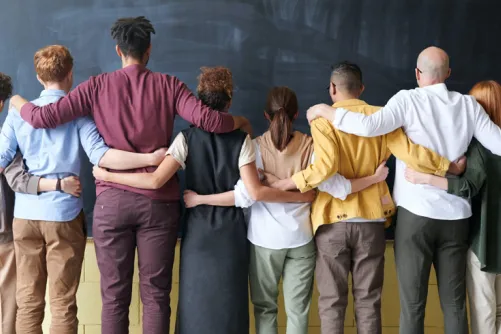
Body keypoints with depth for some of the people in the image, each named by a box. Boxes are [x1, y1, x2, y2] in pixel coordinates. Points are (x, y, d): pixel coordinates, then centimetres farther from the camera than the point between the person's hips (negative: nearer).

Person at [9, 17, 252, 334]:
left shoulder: (97, 86, 3)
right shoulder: (168, 85, 2)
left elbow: (43, 117, 1)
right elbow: (206, 119, -10)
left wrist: (18, 103, 22)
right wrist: (240, 121, 9)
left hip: (112, 199, 0)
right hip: (159, 201, 0)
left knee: (114, 296, 9)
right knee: (156, 294, 8)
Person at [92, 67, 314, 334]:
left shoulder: (187, 138, -7)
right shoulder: (241, 139, -7)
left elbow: (155, 181, -17)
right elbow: (255, 192, -15)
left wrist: (107, 175, -7)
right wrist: (302, 196, -6)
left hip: (198, 231, 0)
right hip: (231, 232, 0)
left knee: (196, 301, 10)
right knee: (228, 303, 9)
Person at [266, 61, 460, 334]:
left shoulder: (322, 119, -5)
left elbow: (325, 167, -21)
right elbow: (413, 154, -8)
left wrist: (285, 184, -13)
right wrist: (450, 164, 3)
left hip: (333, 219, -2)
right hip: (371, 219, 2)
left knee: (332, 301, 8)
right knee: (368, 300, 11)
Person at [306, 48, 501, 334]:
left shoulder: (408, 99, -7)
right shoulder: (469, 104, 3)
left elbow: (370, 126, -22)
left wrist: (324, 110, -10)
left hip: (417, 213, -3)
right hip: (457, 215, 3)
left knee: (413, 304, 5)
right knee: (455, 303, 12)